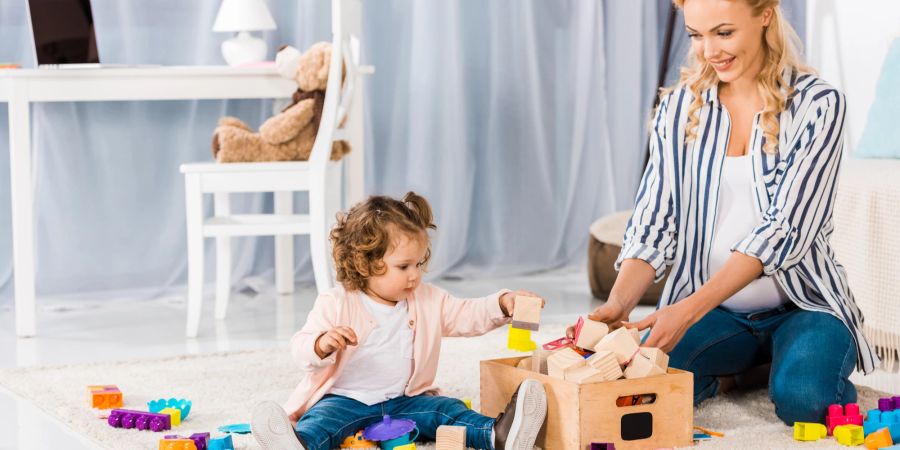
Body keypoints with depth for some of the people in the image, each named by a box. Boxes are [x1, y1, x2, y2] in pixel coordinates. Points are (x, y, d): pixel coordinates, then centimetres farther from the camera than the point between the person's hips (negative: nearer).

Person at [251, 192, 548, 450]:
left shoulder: (428, 300, 9)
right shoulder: (336, 305, -7)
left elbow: (466, 316, 12)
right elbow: (301, 348, -13)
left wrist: (502, 304, -7)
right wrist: (322, 344, -38)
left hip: (406, 400, 4)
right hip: (345, 399, -4)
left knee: (447, 410, -19)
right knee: (323, 417, -34)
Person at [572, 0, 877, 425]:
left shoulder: (817, 105, -8)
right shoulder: (678, 107, 4)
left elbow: (785, 229, -18)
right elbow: (653, 223, 0)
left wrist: (690, 309, -30)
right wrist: (618, 303, -21)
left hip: (802, 305, -3)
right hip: (711, 311, 3)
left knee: (804, 399, -34)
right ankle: (725, 374, 6)